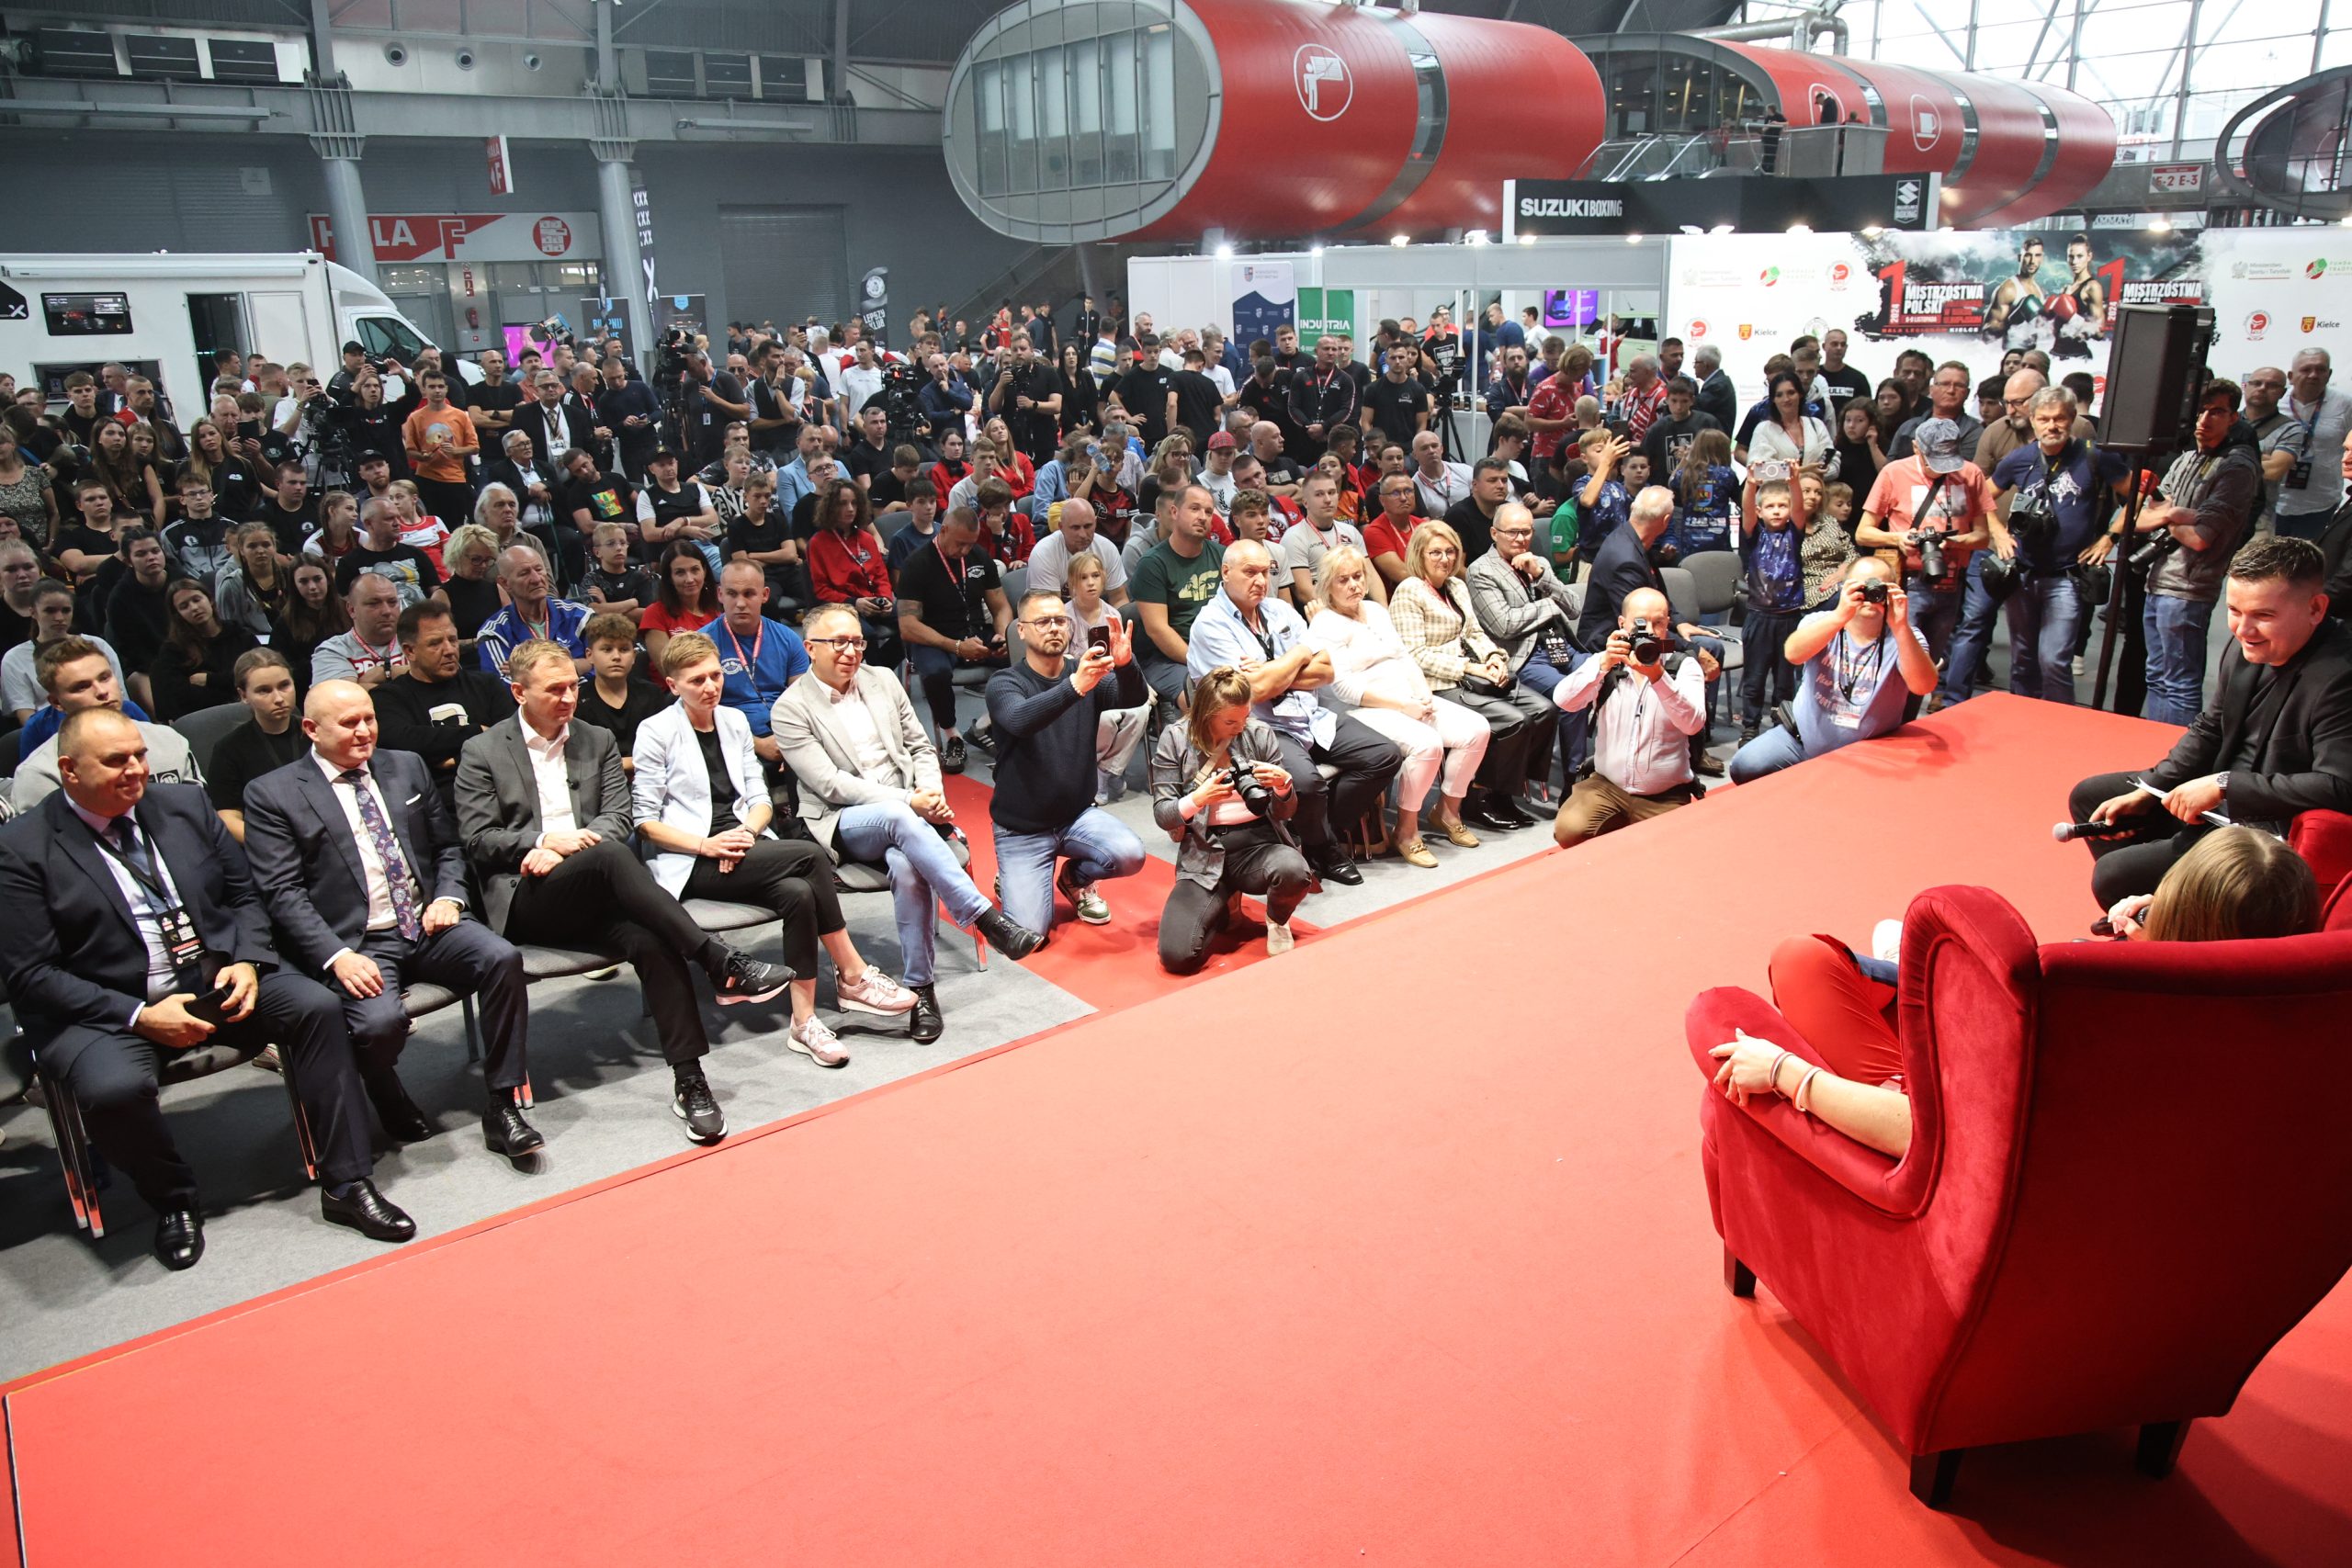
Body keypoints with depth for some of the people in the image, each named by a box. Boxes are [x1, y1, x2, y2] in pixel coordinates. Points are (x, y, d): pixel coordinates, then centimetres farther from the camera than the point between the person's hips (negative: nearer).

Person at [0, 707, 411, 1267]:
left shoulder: (186, 805, 8)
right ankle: (175, 1202, 0)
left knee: (315, 1006, -20)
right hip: (107, 1007, -3)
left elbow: (245, 896, 13)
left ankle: (346, 1184, -12)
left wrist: (247, 962, -8)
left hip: (215, 979, 4)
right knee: (114, 1088, -33)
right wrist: (139, 1015, -19)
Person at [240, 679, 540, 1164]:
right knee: (380, 1022, -32)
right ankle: (392, 1106, 5)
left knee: (503, 958, -25)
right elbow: (283, 893, -5)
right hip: (357, 943, -4)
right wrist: (337, 955, -19)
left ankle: (502, 1107, -13)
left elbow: (447, 846, 21)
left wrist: (448, 897, -1)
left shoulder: (407, 768, 15)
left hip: (428, 925, 4)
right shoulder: (272, 795, 2)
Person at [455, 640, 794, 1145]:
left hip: (591, 895, 3)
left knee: (651, 940, -31)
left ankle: (689, 1080, -31)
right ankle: (722, 965, -40)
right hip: (524, 900, -3)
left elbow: (620, 816, 9)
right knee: (610, 856, -36)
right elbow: (478, 839, 2)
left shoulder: (598, 742, 18)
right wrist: (545, 841, -13)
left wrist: (569, 845, -9)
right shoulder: (481, 753, 8)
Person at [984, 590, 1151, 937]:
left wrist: (1125, 663, -44)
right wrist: (1075, 686, -50)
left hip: (1079, 814, 3)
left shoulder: (1090, 676, -1)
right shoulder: (1004, 683, -11)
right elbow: (1019, 720, -34)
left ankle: (1076, 877, 9)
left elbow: (1133, 699, -21)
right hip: (1021, 827, -3)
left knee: (1130, 854, -26)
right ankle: (1011, 881, 21)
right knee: (1030, 933, -15)